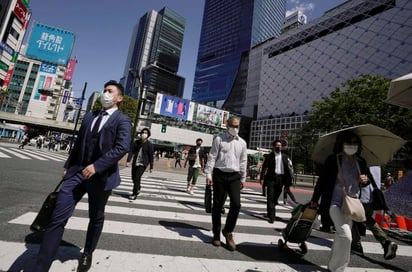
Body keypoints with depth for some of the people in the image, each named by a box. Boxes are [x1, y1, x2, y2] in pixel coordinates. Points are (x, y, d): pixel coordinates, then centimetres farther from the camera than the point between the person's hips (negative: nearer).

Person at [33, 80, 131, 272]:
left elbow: (122, 147, -20)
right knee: (58, 217, -2)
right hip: (77, 171, 5)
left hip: (101, 176, -4)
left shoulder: (122, 120, -6)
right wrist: (68, 166, 14)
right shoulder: (89, 117, 15)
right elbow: (78, 144, 19)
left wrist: (96, 166, -25)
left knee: (96, 218, 14)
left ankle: (87, 254, 38)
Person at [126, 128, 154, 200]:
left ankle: (134, 194, 0)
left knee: (137, 177, -14)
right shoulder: (136, 142, 5)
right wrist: (128, 160, -10)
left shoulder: (149, 145, -6)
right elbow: (131, 151, 2)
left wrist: (151, 167, -4)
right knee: (134, 178, 13)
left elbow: (151, 156, -5)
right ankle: (138, 188, 41)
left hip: (143, 164, -5)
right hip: (135, 162, 5)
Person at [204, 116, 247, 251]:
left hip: (234, 176, 3)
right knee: (217, 205, 6)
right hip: (219, 174, -2)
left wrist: (243, 178, 12)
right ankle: (216, 234, 25)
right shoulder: (219, 139, -1)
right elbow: (212, 157, -3)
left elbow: (243, 161, 13)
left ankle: (228, 231, 15)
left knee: (236, 204, -9)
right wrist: (208, 174, -8)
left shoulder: (242, 143, 9)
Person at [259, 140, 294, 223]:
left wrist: (289, 178, 5)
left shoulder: (284, 156, 11)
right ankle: (271, 216, 0)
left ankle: (270, 212, 35)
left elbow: (287, 168, 12)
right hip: (271, 178, -4)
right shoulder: (269, 156, 0)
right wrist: (262, 178, -15)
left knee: (275, 197, 14)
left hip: (280, 178, 4)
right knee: (270, 197, -4)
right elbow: (264, 167, -5)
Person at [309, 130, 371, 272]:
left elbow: (368, 178, 19)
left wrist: (366, 180, -7)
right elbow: (322, 180, -6)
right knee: (346, 236, -17)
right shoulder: (333, 159, -9)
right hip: (336, 203, -5)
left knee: (340, 236, 16)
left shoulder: (361, 162, 5)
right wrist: (314, 200, -4)